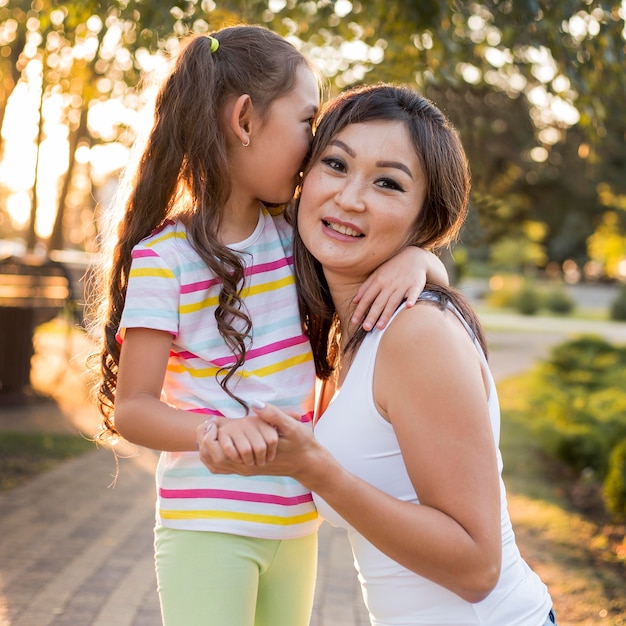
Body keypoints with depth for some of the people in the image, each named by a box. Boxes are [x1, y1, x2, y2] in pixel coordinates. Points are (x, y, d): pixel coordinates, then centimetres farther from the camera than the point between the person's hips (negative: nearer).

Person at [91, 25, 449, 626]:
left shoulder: (294, 236, 4)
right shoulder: (163, 258, -12)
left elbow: (437, 269, 9)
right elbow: (131, 407, -12)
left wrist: (413, 257, -15)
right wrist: (219, 432, -31)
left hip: (296, 521, 6)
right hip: (207, 525, -6)